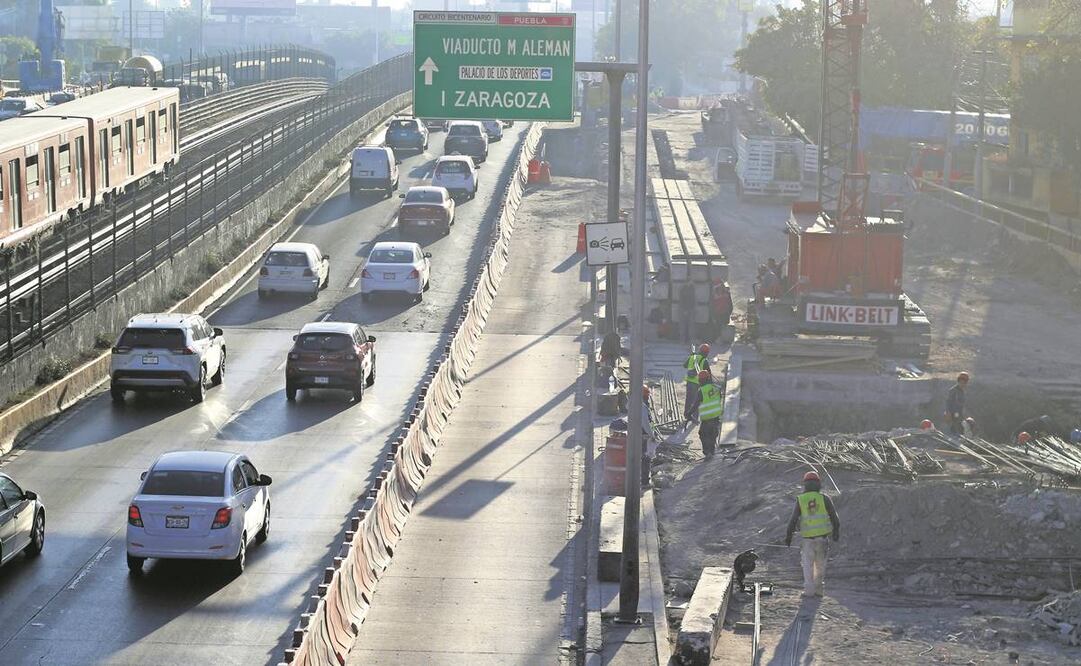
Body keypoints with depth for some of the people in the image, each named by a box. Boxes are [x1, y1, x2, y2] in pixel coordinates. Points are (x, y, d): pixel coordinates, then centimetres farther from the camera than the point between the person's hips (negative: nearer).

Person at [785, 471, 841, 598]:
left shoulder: (800, 500, -3)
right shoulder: (824, 499, -2)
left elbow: (793, 520, -4)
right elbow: (834, 517, 1)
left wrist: (788, 536, 4)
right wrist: (836, 532, 14)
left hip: (808, 538, -1)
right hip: (822, 536, 1)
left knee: (808, 565, 9)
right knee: (820, 564, 14)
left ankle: (809, 590, 3)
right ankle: (818, 589, 15)